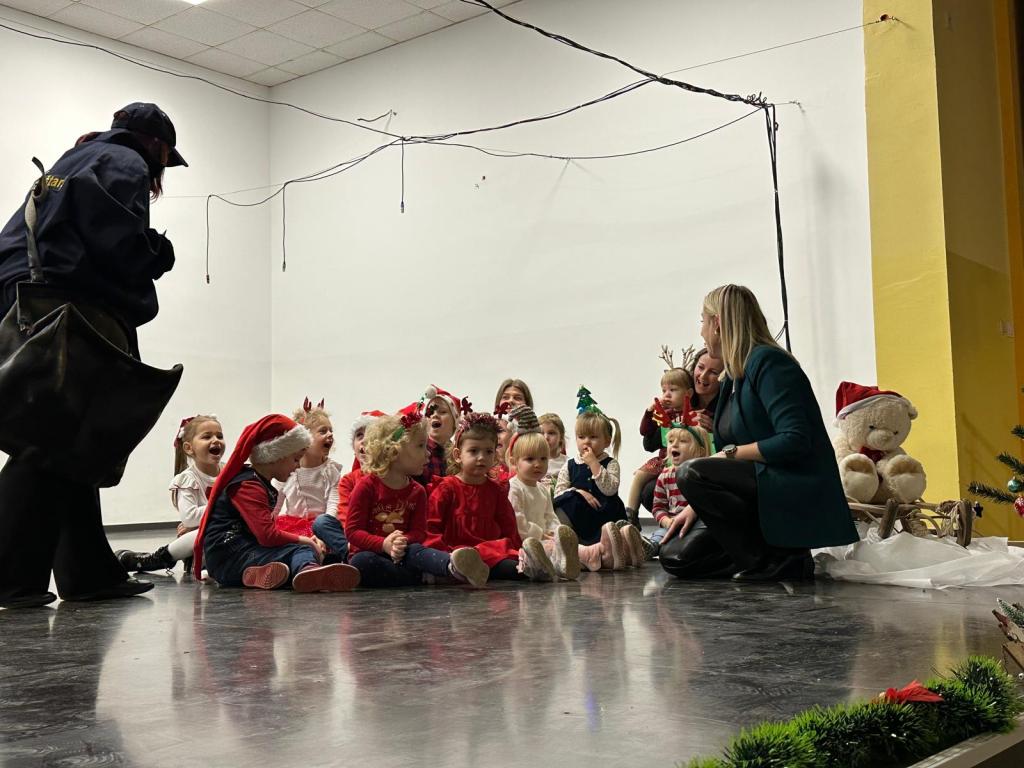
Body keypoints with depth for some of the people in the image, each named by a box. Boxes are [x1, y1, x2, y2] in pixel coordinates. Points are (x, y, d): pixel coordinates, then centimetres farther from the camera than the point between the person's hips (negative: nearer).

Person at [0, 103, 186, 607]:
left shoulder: (71, 161, 31)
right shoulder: (126, 164, 4)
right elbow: (118, 236, -13)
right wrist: (158, 253, 5)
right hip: (67, 303, -9)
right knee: (58, 439, -12)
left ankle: (88, 572, 10)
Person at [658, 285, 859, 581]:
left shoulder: (767, 362, -13)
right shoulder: (734, 377, 15)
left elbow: (795, 441, -24)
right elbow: (725, 453, 17)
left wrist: (732, 453, -16)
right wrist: (696, 506, 8)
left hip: (799, 496, -9)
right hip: (760, 486, 9)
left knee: (691, 473, -28)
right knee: (675, 556, -1)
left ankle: (777, 560, -16)